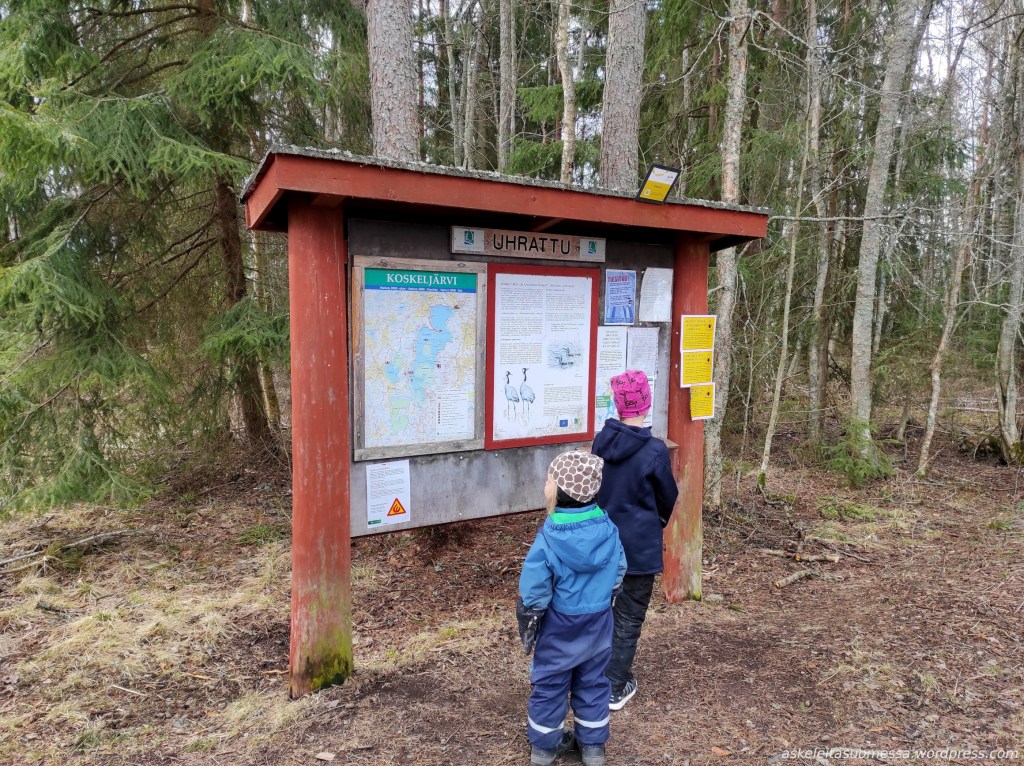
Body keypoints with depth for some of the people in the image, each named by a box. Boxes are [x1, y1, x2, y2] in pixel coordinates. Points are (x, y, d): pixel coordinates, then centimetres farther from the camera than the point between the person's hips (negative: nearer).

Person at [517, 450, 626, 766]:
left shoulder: (549, 538, -25)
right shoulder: (608, 528, -11)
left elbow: (534, 592, -19)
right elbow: (618, 572, 3)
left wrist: (528, 625, -4)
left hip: (559, 627, -3)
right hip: (598, 623, 4)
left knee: (549, 684, 15)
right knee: (593, 681, 20)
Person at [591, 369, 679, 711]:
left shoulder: (601, 441, -6)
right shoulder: (654, 450, -20)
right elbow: (669, 498, -6)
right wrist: (658, 522, 16)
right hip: (639, 545, -5)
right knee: (629, 618, 10)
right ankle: (616, 688, 22)